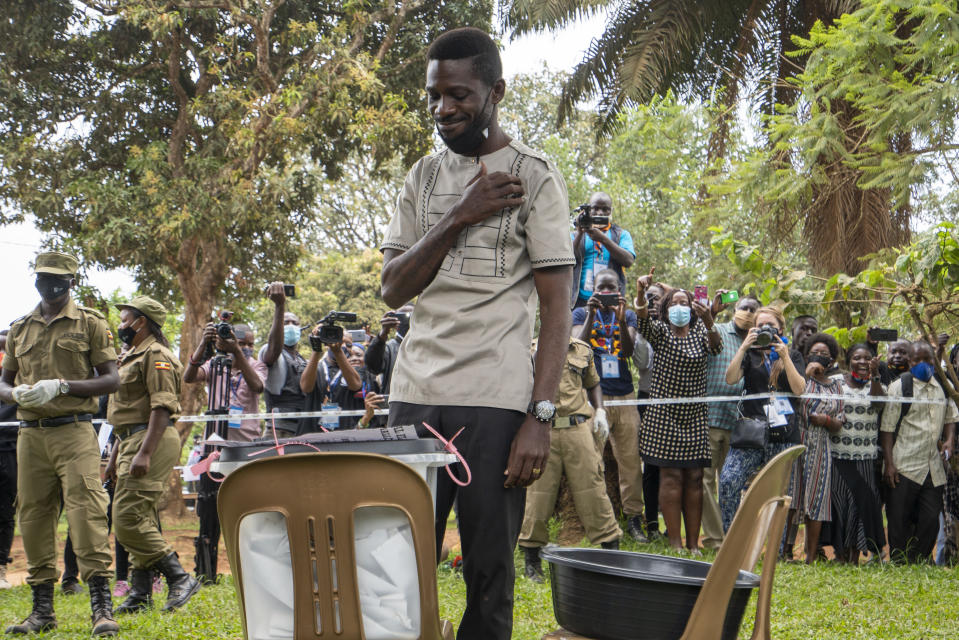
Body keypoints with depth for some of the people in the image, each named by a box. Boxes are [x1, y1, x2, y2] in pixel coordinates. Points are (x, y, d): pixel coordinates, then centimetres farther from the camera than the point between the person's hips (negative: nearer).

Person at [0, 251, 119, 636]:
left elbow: (111, 380, -1)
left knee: (86, 511, -12)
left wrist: (61, 386, -14)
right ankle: (42, 610, 15)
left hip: (74, 432, -4)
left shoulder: (90, 323, 5)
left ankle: (102, 607, -10)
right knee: (33, 518, 5)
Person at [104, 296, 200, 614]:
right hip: (132, 442, 10)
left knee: (129, 519, -15)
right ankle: (140, 594, 13)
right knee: (141, 521, 10)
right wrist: (115, 455, 23)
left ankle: (179, 578, -12)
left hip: (153, 441, -10)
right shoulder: (132, 357, 23)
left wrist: (144, 453, -27)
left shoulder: (156, 356, -10)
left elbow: (162, 407, -20)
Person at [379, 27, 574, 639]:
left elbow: (558, 306, -3)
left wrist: (541, 417, -12)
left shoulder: (533, 175, 1)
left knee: (490, 571, -1)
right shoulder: (423, 177, 15)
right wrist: (460, 217, -5)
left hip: (496, 403, -4)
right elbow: (393, 288, 8)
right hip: (415, 395, 4)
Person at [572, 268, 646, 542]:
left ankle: (633, 517, 3)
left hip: (624, 397, 2)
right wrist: (591, 315, -13)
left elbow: (629, 350, -1)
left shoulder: (628, 314, 14)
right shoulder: (581, 313, 11)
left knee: (631, 460, -2)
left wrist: (620, 319, -16)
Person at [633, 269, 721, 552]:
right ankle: (675, 542, -4)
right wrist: (641, 293, -36)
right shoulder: (661, 332, 5)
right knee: (671, 476, -6)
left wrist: (709, 322, -32)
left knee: (694, 478, 1)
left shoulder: (699, 332, 9)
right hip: (665, 414, -2)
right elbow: (643, 320, -16)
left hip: (695, 415, 2)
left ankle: (694, 543, 5)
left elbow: (716, 347, -11)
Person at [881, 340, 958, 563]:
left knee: (930, 520, 4)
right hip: (904, 468, -5)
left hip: (934, 468, 5)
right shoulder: (900, 386, -4)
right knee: (899, 521, 0)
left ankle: (918, 563, 16)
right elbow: (887, 427, -7)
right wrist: (889, 463, -13)